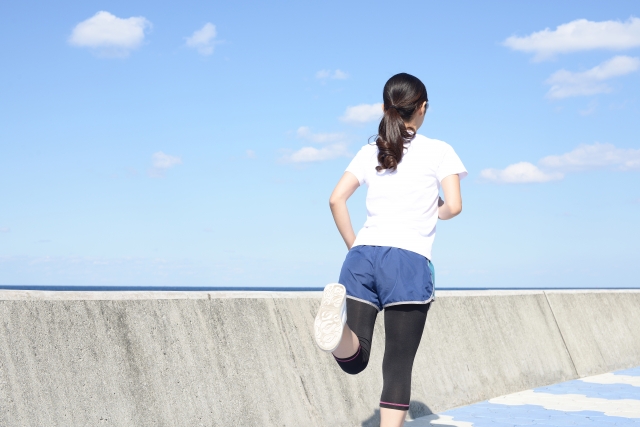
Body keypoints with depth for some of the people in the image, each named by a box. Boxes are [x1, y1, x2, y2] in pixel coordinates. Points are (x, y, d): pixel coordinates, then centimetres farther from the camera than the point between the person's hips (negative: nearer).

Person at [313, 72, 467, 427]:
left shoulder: (370, 152, 17)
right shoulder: (439, 151, 8)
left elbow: (336, 199, 8)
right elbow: (454, 206, -1)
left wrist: (354, 246, 14)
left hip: (363, 255, 3)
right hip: (409, 260, -3)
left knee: (354, 361, -3)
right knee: (398, 366, 4)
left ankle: (339, 318, -35)